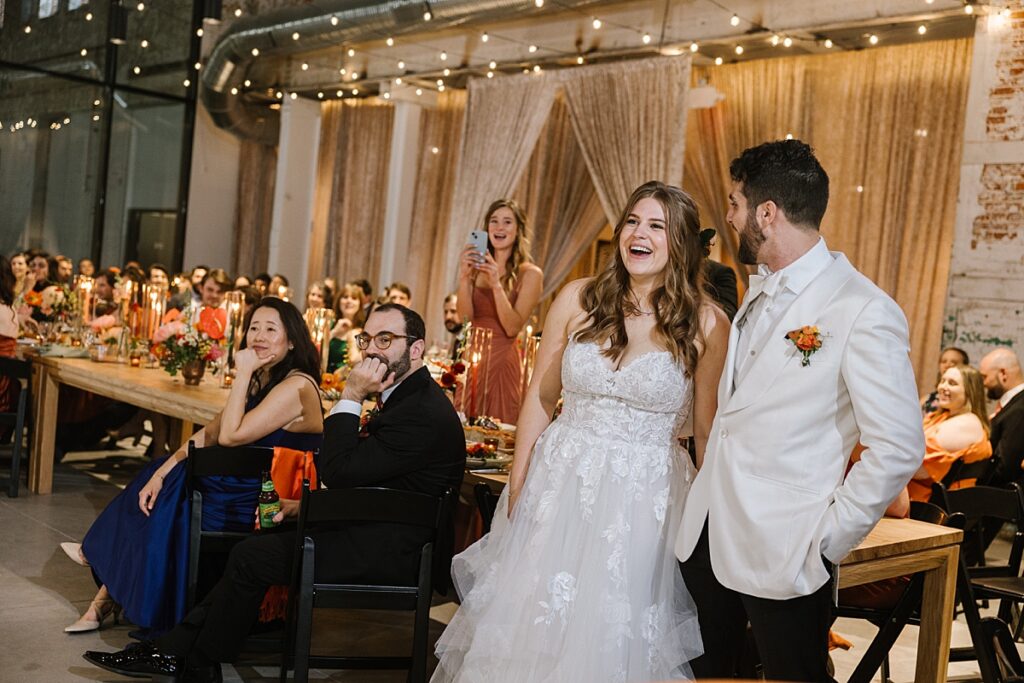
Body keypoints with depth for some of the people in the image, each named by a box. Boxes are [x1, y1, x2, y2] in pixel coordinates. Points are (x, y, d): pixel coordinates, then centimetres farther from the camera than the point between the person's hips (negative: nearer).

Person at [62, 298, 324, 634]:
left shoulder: (297, 386, -19)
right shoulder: (260, 381, 11)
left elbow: (230, 436, -24)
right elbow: (209, 434, 9)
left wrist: (242, 374, -19)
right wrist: (161, 473, -1)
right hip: (250, 490, 9)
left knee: (161, 504, -5)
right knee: (155, 487, 4)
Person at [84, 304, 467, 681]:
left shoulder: (424, 412, -22)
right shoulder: (409, 397, 12)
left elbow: (339, 472, -23)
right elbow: (354, 474, 16)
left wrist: (350, 398, -18)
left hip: (385, 552, -10)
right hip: (381, 536, 10)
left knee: (252, 556, -6)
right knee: (256, 543, 7)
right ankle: (177, 648, 11)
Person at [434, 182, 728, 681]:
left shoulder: (706, 325, -6)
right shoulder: (578, 299, 0)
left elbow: (708, 431, -1)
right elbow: (540, 397, 5)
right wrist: (517, 486, 4)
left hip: (646, 502, -2)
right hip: (559, 485, 2)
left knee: (613, 638, 7)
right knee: (533, 625, 10)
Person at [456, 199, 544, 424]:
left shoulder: (530, 274, -5)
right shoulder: (478, 267, 5)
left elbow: (513, 328, -12)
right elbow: (465, 318, -2)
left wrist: (497, 285, -20)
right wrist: (464, 277, -14)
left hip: (501, 361, -4)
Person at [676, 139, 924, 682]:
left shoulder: (864, 311, -17)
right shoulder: (760, 289, 9)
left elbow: (898, 449, -18)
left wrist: (827, 538, -14)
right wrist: (710, 467, 13)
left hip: (782, 554, -7)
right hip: (706, 533, 7)